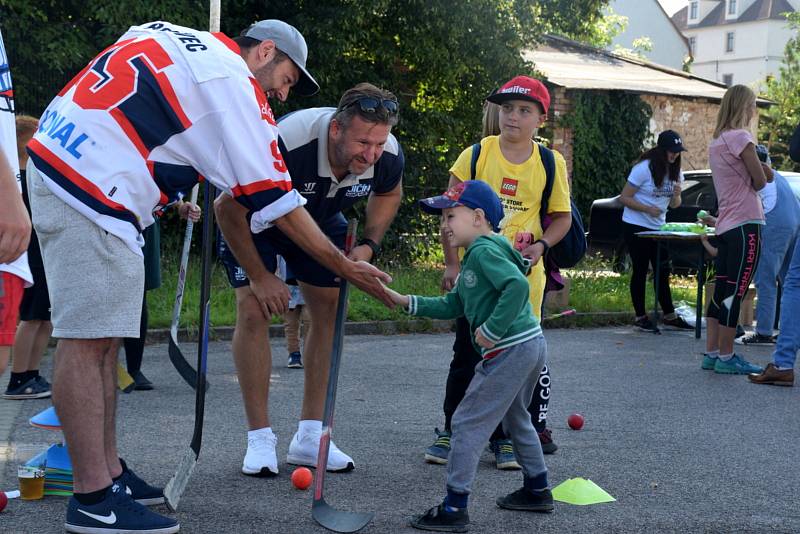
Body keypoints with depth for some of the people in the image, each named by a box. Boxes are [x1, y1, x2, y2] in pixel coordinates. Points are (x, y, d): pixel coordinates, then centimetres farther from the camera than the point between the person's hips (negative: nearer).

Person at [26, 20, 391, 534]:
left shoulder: (176, 41, 20)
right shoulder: (236, 84, -6)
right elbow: (275, 203, -6)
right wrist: (346, 266, 4)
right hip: (89, 185, -10)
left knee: (101, 335, 12)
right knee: (90, 336, -10)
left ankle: (109, 472, 18)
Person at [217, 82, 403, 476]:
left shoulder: (388, 156, -26)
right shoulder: (286, 143, -43)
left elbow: (388, 193, 2)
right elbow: (228, 207, -31)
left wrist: (369, 245, -12)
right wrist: (257, 276, -29)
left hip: (321, 218, 5)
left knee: (330, 308, -1)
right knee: (253, 309, -17)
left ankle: (309, 437, 8)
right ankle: (260, 440, -8)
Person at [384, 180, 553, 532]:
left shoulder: (483, 250, -14)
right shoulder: (477, 255, 18)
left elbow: (518, 285, -29)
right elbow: (452, 305, 19)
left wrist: (492, 330, -25)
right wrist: (405, 301, 12)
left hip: (511, 351, -11)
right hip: (532, 346, 11)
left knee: (467, 422, -6)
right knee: (515, 417, 28)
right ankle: (537, 490, 39)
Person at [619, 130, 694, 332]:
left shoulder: (675, 171, 5)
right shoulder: (644, 169, -15)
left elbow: (674, 205, 11)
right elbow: (624, 198, -14)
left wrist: (676, 196, -12)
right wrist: (648, 209, -25)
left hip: (658, 228, 6)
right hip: (636, 227, -6)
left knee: (663, 272, 7)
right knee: (640, 271, -2)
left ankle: (669, 316, 12)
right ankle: (640, 317, 4)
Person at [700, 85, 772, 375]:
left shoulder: (716, 140, 16)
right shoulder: (741, 138, -11)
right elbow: (760, 182, -9)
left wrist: (760, 169, -3)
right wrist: (756, 177, 10)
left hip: (725, 226, 9)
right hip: (745, 224, -9)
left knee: (721, 291, 9)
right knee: (735, 293, -6)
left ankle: (711, 353, 11)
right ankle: (726, 357, -4)